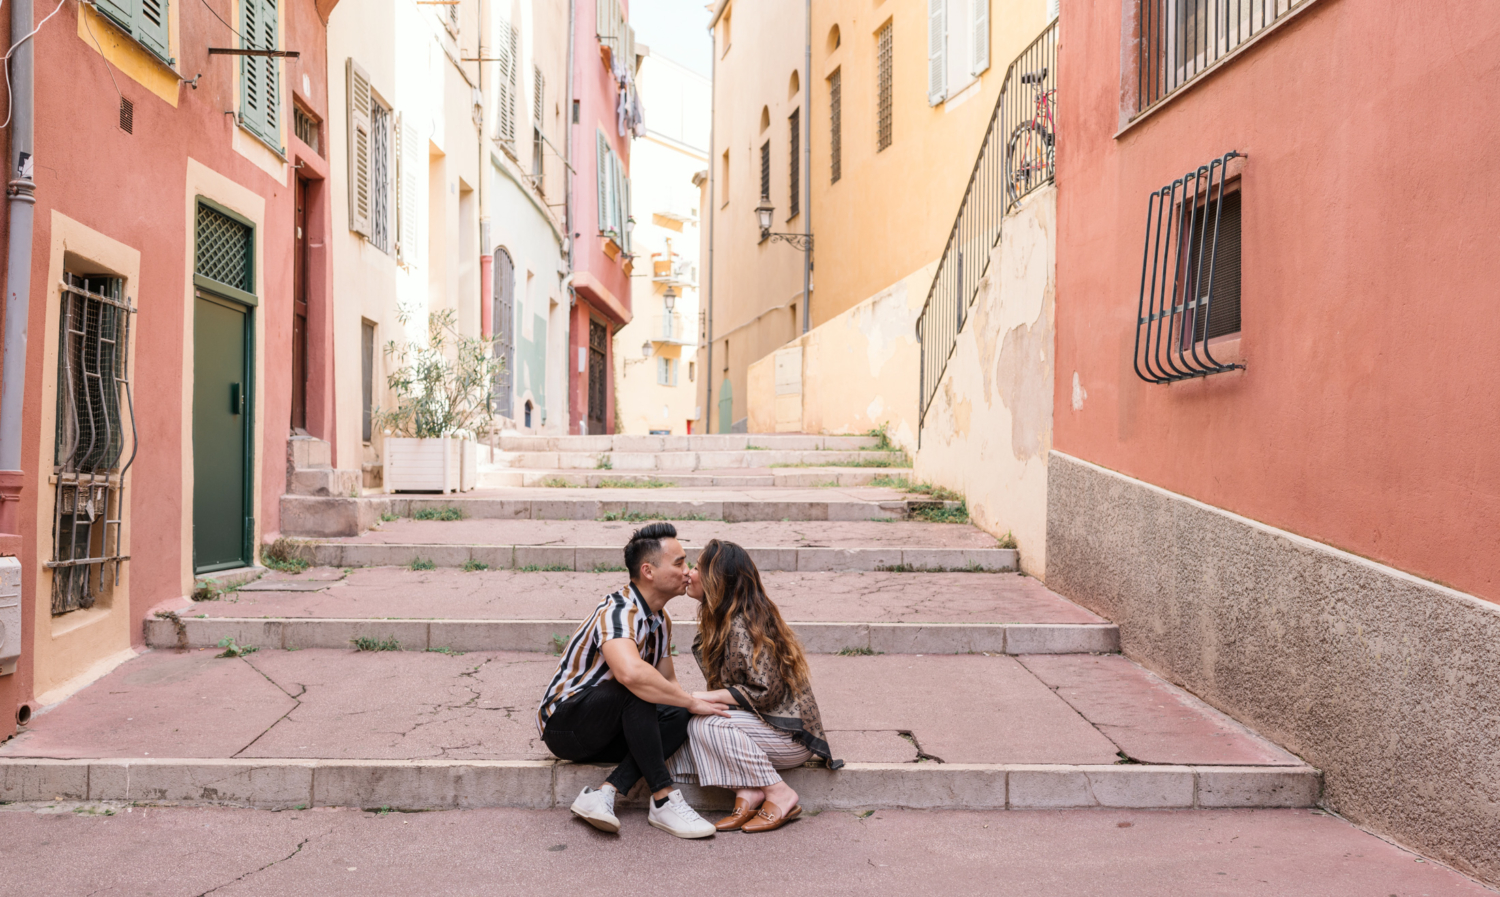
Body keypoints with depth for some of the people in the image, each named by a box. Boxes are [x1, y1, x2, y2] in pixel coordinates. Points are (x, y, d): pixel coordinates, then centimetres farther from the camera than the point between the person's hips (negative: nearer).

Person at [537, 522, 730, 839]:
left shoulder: (660, 621, 6)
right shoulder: (620, 610, -25)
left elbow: (667, 681, 17)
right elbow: (631, 672, -44)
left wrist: (688, 708, -5)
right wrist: (691, 701, -32)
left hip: (600, 733, 9)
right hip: (564, 723, -8)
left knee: (679, 717, -14)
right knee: (637, 690, -33)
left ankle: (604, 794, -19)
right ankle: (664, 801, -25)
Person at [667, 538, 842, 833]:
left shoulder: (742, 626, -22)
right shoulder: (721, 621, 8)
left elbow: (765, 692, -24)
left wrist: (706, 697, -21)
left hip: (790, 733, -9)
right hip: (763, 722, 9)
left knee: (704, 724, -27)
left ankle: (779, 795, -14)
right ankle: (747, 793, -11)